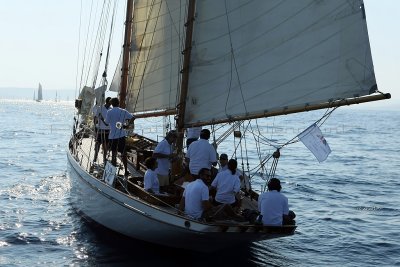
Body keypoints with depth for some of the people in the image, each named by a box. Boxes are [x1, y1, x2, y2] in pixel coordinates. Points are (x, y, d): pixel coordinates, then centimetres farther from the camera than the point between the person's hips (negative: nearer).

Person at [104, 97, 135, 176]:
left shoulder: (109, 112, -6)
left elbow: (107, 122, 0)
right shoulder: (123, 111, 1)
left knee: (114, 154, 7)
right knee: (124, 154, 9)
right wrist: (127, 125, 5)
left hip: (112, 136, -1)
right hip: (121, 135, 1)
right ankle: (126, 171, 11)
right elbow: (132, 118, -6)